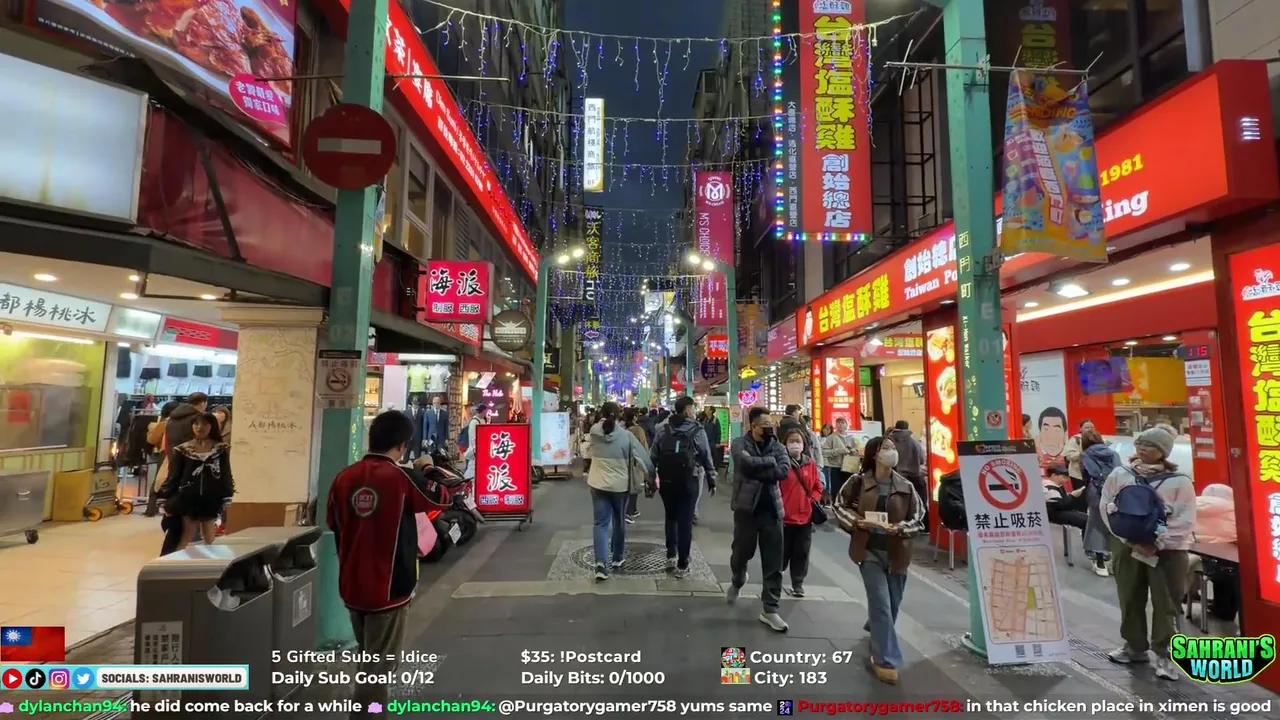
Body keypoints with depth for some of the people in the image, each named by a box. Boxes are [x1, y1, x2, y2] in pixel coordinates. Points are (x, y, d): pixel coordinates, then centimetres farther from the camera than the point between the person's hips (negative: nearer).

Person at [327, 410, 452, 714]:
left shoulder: (344, 477, -4)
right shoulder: (403, 478, -18)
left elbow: (334, 524, 9)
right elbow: (441, 498, -2)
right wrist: (427, 468, 12)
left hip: (351, 586, 6)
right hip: (388, 587, -6)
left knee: (369, 659, 25)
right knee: (380, 664, 7)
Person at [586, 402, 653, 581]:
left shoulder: (594, 432, -7)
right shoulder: (626, 435, -12)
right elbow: (643, 456, -8)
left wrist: (602, 422, 17)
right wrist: (652, 474, 4)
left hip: (598, 485, 1)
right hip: (620, 485, -1)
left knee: (601, 523, 3)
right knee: (619, 523, 17)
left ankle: (601, 563, -12)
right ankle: (617, 560, 30)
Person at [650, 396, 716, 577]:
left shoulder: (663, 431, 3)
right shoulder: (698, 431, -6)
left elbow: (652, 458, 3)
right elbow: (707, 459, -3)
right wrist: (711, 481, 7)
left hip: (667, 482, 3)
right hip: (688, 483, -3)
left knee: (671, 518, 20)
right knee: (685, 522, 4)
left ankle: (671, 556, 23)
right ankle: (682, 565, 9)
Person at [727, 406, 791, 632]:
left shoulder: (777, 446, 5)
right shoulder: (740, 444, -5)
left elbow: (784, 471, -13)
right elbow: (747, 462, -25)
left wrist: (757, 472, -17)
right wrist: (771, 461, -13)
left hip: (772, 508, 3)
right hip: (747, 507, -2)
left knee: (773, 562, 4)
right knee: (742, 552, 13)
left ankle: (770, 610, 16)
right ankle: (737, 581, 47)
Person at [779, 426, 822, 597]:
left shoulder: (811, 464, 3)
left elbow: (817, 487, 13)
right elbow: (774, 489, -9)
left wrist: (813, 501, -2)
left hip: (805, 516, 4)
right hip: (785, 517, -4)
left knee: (802, 552, 11)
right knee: (783, 552, 8)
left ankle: (797, 583, 26)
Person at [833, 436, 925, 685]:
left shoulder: (906, 487, -1)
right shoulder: (858, 482, -8)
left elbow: (920, 518, 3)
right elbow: (840, 506, 2)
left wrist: (900, 528, -15)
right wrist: (857, 522, -15)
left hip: (897, 553, 4)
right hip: (869, 550, -3)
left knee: (892, 604, 19)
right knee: (881, 603, -9)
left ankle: (876, 628, 51)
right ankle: (885, 659, 3)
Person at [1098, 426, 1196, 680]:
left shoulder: (1179, 481, -5)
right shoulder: (1120, 475, 1)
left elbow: (1185, 521, -9)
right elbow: (1107, 508, 0)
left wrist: (1157, 544, -16)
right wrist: (1128, 538, -10)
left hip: (1168, 550, -2)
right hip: (1127, 546, 3)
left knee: (1166, 604, 3)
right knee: (1130, 599, 13)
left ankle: (1165, 654, 16)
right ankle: (1134, 646, 29)